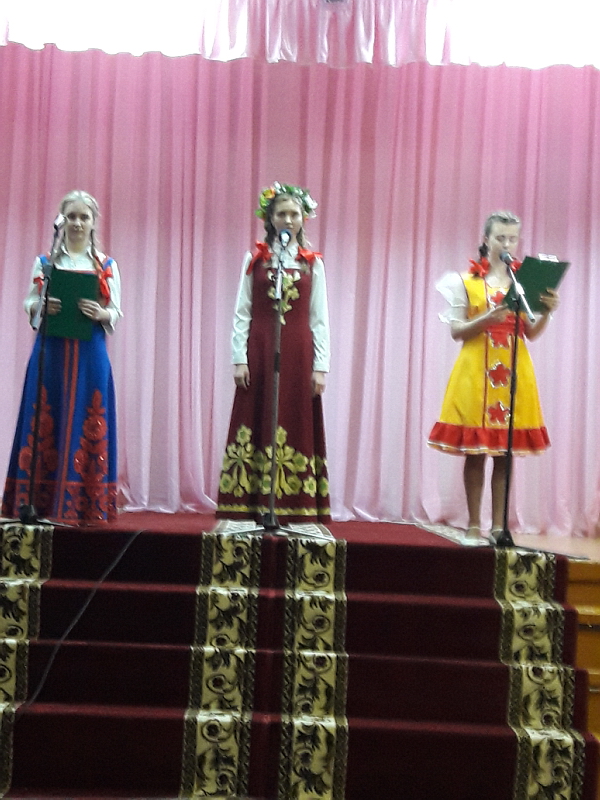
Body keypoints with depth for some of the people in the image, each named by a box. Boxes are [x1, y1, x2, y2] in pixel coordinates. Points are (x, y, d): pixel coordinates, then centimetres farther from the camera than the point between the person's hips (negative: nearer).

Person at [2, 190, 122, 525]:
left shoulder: (107, 266, 8)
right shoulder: (45, 260, 10)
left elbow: (116, 313, 5)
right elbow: (29, 303, 9)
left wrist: (100, 313, -16)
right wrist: (42, 306, -12)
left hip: (89, 354, 0)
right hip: (50, 350, 1)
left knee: (86, 425, -2)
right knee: (44, 423, -1)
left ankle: (81, 504, 3)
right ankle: (38, 501, 5)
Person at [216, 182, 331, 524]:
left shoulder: (313, 263, 8)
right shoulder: (255, 258, 7)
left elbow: (319, 319, 5)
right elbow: (242, 313, 4)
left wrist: (320, 367, -2)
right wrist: (239, 359, -4)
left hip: (298, 354, 0)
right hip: (259, 352, 0)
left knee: (296, 427, 0)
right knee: (256, 424, 1)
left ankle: (291, 508, 5)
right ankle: (252, 507, 6)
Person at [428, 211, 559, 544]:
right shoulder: (466, 280, 4)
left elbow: (532, 333, 6)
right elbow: (457, 331, -1)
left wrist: (547, 311, -13)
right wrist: (488, 318, -17)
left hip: (515, 373, 2)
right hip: (476, 372, -2)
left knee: (506, 453, 3)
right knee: (475, 452, 0)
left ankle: (499, 526, 9)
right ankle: (474, 526, 8)